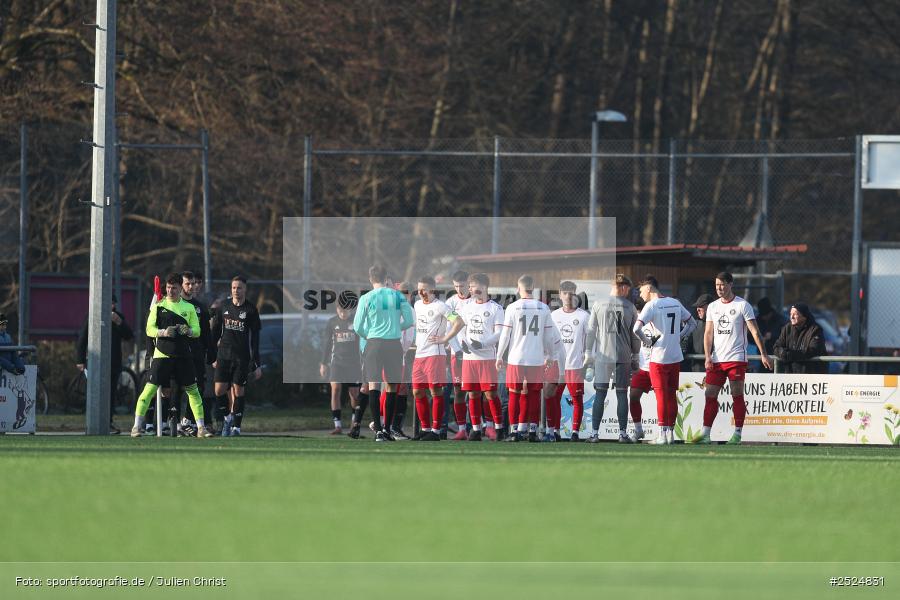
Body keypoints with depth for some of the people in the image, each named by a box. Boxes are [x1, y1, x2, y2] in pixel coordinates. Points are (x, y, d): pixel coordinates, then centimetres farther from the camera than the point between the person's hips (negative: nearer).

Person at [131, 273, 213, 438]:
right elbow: (149, 329, 2)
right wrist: (163, 332, -17)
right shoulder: (159, 306, 5)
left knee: (192, 390, 3)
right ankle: (137, 426, -6)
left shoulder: (189, 308, 10)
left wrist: (188, 331, -12)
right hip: (162, 354, -2)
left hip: (183, 355, 2)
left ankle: (201, 427, 11)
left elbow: (197, 331, 10)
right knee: (150, 388, -9)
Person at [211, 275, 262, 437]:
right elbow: (216, 332, 12)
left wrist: (256, 364, -5)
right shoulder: (224, 306, 6)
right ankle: (227, 417, 18)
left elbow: (255, 339, -1)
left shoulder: (250, 310, -2)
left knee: (238, 391, -2)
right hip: (224, 355, 2)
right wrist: (213, 356, 10)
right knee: (219, 390, -6)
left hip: (242, 357, -2)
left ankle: (236, 426, 5)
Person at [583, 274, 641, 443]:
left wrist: (588, 354, 9)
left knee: (600, 395, 2)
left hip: (603, 356, 0)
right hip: (623, 356, 0)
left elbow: (591, 331, 2)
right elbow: (635, 335, 6)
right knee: (622, 394, 5)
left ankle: (594, 433, -2)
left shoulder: (598, 304, 1)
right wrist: (635, 356, 16)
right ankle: (623, 433, 4)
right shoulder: (630, 307, 2)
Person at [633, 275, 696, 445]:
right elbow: (692, 323, 19)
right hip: (676, 357, 5)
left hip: (659, 358, -5)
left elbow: (637, 329, -22)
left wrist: (647, 341, -6)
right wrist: (678, 338, 13)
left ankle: (662, 434, -2)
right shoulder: (675, 303, 9)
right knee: (671, 395, 12)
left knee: (661, 395, -1)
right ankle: (671, 432, 15)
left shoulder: (651, 305, -11)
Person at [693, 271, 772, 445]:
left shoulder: (742, 305, -2)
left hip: (736, 358, -5)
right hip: (716, 359, 5)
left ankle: (737, 434, 1)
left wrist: (763, 354, -11)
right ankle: (705, 434, -1)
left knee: (737, 395, -4)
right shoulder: (712, 307, 12)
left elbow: (754, 331, -5)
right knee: (710, 395, -1)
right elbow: (709, 333, 12)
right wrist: (708, 357, 0)